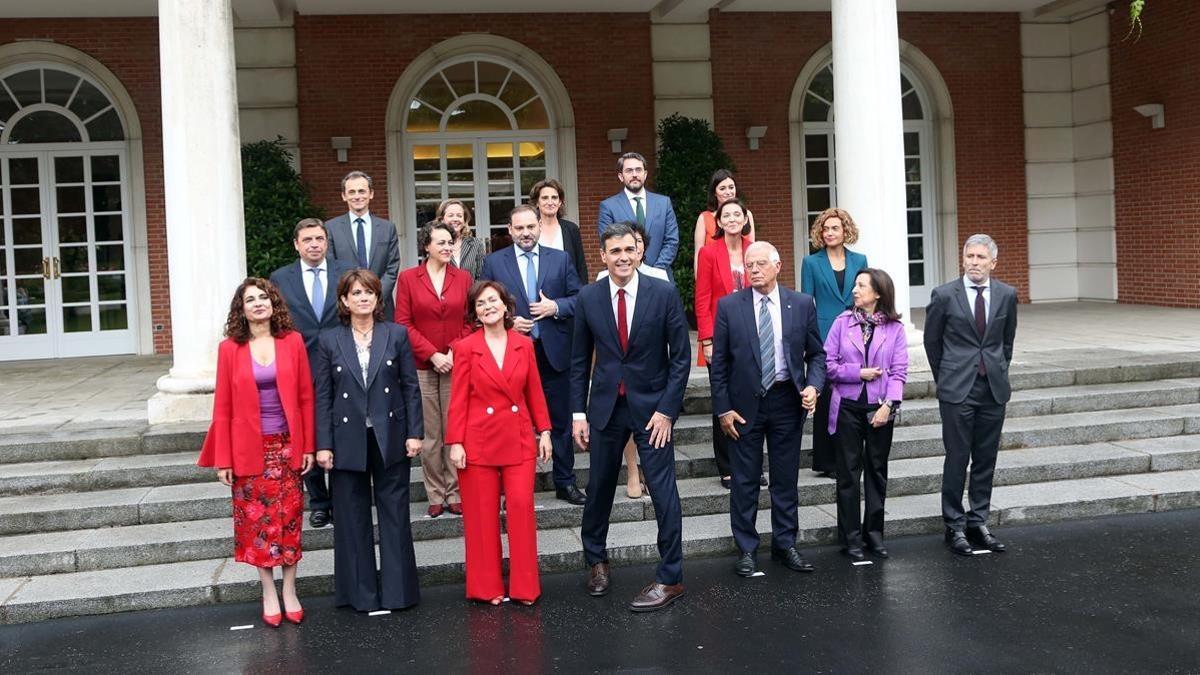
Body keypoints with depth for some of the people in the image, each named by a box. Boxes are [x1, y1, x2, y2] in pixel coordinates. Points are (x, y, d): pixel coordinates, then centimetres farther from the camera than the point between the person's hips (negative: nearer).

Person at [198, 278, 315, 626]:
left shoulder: (292, 342, 0)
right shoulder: (230, 349, -2)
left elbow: (306, 397, 2)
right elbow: (223, 407, -1)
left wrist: (308, 447, -1)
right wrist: (223, 459, -3)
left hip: (287, 445, 1)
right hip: (250, 449, 0)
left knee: (289, 518, 4)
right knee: (257, 520, 5)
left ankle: (289, 591, 18)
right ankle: (268, 594, 17)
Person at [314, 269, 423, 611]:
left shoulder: (397, 334, 2)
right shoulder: (329, 341, 2)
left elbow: (411, 387, 2)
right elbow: (322, 397, 1)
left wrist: (415, 432, -3)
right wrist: (323, 444, -4)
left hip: (390, 438, 0)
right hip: (348, 440, 0)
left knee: (395, 513, 6)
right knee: (352, 517, 7)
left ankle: (397, 590, 16)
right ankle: (360, 592, 18)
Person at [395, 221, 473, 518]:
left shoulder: (463, 278, 7)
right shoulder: (408, 278, 2)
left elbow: (470, 321, 7)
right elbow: (403, 324, -2)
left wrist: (455, 352, -8)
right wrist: (432, 355, -9)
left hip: (455, 365, 1)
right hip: (422, 366, -1)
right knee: (429, 434, 2)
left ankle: (455, 493, 10)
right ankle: (436, 496, 11)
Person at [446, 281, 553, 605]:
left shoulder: (524, 344, 4)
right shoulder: (466, 348, -3)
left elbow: (535, 393, 9)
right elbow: (458, 400, -3)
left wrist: (544, 431, 6)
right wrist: (455, 442, -7)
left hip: (519, 439, 2)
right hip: (479, 441, -2)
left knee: (522, 508, -2)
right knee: (482, 514, 5)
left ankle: (524, 586, 10)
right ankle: (487, 588, 17)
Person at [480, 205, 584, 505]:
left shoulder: (560, 259, 5)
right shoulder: (494, 262, 3)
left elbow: (579, 299, 5)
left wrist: (556, 307, -12)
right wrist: (507, 322, -12)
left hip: (554, 352, 1)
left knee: (561, 421, 8)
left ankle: (565, 482, 20)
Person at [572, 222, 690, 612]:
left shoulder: (663, 294, -7)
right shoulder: (588, 298, -1)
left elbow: (681, 356, -5)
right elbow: (580, 360, 5)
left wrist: (667, 409, -10)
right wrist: (578, 412, 1)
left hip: (652, 405, -2)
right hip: (605, 405, 2)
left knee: (663, 491, -3)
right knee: (599, 488, 13)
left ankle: (670, 579, 8)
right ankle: (596, 561, 35)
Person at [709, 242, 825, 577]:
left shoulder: (802, 304, 1)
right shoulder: (729, 306, -2)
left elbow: (816, 354, 8)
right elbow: (719, 362, -1)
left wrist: (813, 385, -10)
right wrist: (723, 408, -5)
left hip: (787, 400, 1)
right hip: (745, 403, -1)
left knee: (786, 479, 10)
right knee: (744, 481, 5)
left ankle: (785, 545, 23)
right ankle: (747, 549, 17)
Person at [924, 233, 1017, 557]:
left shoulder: (1007, 295, 4)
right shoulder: (944, 295, -5)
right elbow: (932, 341, 6)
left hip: (994, 388, 3)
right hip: (957, 390, -3)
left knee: (986, 459, 8)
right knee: (957, 459, -1)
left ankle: (979, 523, 18)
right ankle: (954, 526, 9)